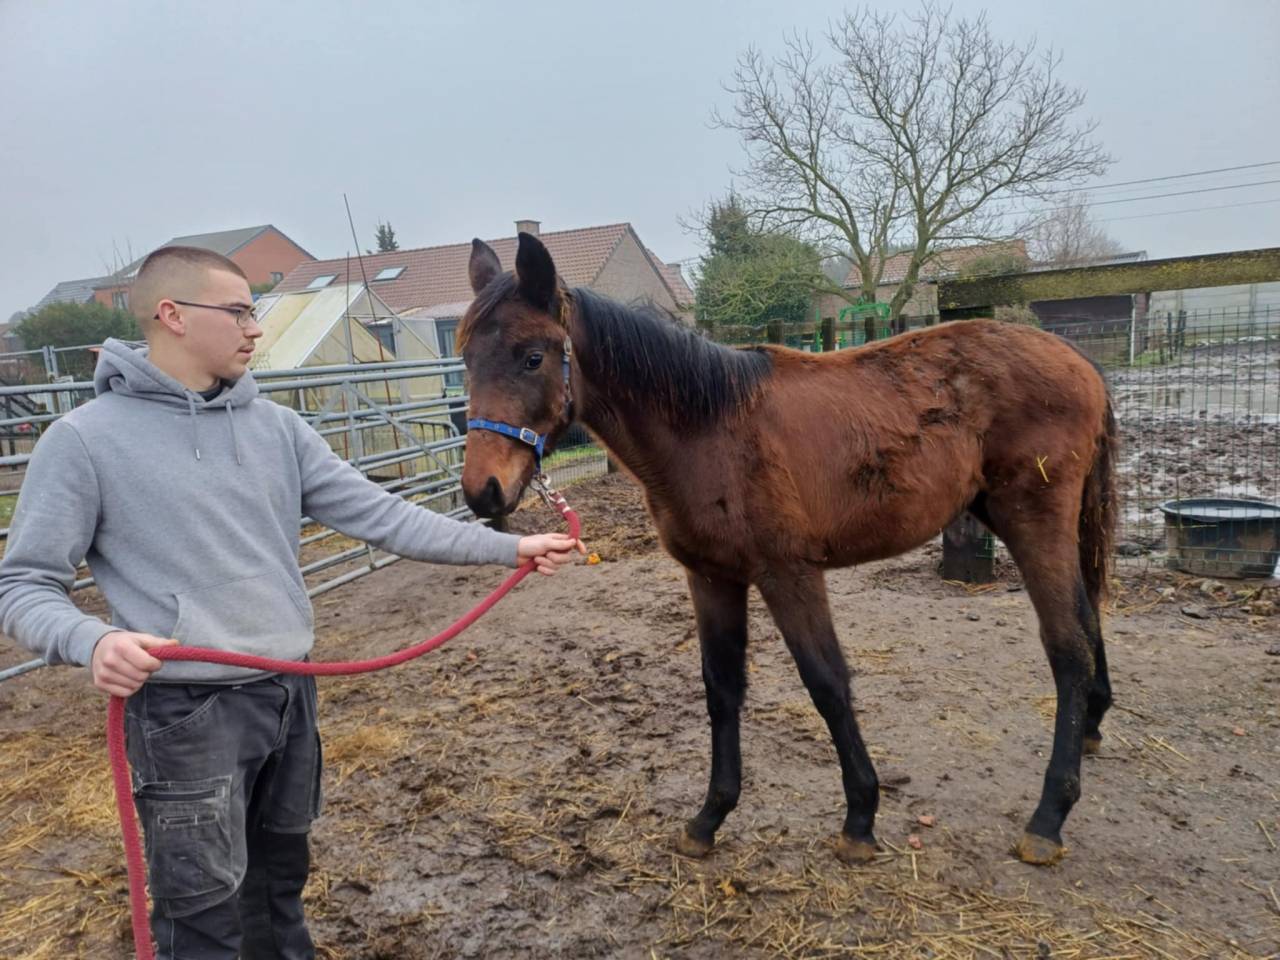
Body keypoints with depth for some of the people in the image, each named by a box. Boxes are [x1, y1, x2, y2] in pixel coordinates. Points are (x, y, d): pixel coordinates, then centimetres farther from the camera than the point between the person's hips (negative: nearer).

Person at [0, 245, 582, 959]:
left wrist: (508, 547, -8)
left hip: (291, 693, 5)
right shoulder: (85, 439, -9)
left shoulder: (277, 426, 3)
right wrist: (90, 640, -30)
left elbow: (378, 515, -2)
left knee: (281, 877, 24)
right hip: (186, 712, -5)